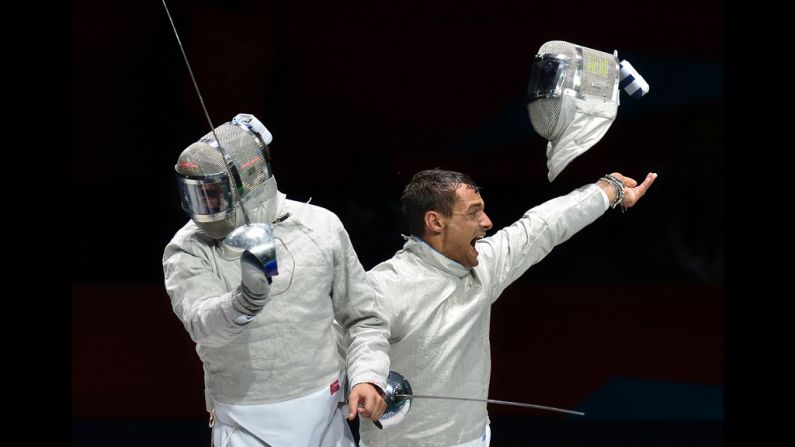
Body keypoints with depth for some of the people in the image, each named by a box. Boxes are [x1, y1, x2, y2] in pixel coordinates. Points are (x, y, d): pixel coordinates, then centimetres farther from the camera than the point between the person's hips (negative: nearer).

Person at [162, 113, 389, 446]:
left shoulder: (320, 227, -2)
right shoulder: (188, 250, -7)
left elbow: (362, 318, 7)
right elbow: (202, 324, -26)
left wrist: (368, 377, -10)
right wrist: (246, 300, -46)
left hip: (323, 417, 2)